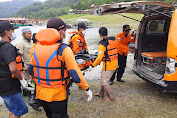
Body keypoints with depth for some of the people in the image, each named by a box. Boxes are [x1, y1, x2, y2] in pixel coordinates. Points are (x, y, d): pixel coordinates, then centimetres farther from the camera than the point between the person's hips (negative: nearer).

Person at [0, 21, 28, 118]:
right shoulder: (8, 47, -20)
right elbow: (13, 69, -30)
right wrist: (22, 79, -15)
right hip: (9, 88, -10)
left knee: (13, 110, 22)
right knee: (21, 109, 3)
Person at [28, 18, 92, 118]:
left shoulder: (37, 47, 1)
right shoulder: (63, 49, -18)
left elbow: (31, 69, 9)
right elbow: (75, 73, -19)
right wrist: (87, 89, -7)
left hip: (41, 92, 6)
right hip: (57, 94, -6)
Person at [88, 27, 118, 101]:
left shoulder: (102, 44, -19)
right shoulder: (113, 40, 6)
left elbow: (100, 58, -25)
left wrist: (92, 66, -17)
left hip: (108, 65, -9)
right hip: (115, 63, 9)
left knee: (104, 82, 5)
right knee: (104, 79, 22)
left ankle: (111, 97, 17)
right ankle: (101, 94, 36)